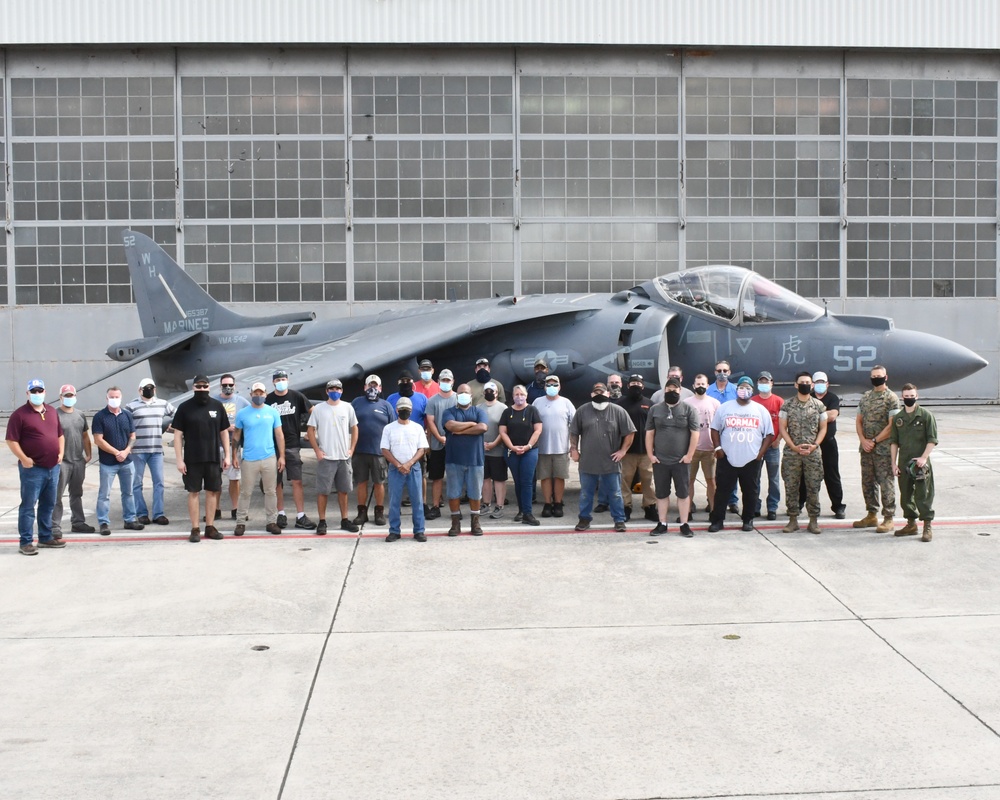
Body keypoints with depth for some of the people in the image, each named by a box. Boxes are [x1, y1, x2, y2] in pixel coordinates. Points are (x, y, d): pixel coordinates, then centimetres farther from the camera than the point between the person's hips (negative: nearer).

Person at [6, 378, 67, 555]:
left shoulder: (52, 412, 13)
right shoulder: (19, 414, -8)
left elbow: (60, 434, 21)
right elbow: (11, 440, -11)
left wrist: (60, 452, 7)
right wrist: (23, 458, -18)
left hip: (53, 467, 6)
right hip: (32, 468, -6)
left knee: (48, 505, 14)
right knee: (28, 506, -3)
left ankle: (45, 537, 24)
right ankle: (25, 542, 1)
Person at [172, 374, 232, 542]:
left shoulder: (217, 406, 4)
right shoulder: (184, 407, -1)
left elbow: (224, 432, 9)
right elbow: (178, 434, -1)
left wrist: (227, 455, 4)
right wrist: (179, 460, -7)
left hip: (213, 458, 2)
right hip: (192, 459, -2)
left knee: (212, 491, 6)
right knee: (193, 492, 2)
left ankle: (210, 526, 15)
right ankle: (195, 529, 8)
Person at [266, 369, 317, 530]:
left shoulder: (297, 396, 1)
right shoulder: (268, 400, 2)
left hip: (293, 446, -1)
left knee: (297, 481, -4)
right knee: (277, 482, 7)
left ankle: (300, 517, -2)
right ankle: (281, 514, 18)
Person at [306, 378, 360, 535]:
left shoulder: (348, 407, 5)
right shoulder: (318, 409, -2)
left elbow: (354, 428, 12)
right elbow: (310, 430, 0)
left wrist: (352, 449, 3)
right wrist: (317, 451, -8)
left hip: (344, 457, 3)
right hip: (325, 457, -3)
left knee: (344, 490, 10)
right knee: (322, 491, -1)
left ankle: (344, 520, 20)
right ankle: (322, 522, 6)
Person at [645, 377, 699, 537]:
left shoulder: (689, 409, -1)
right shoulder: (655, 409, 6)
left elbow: (695, 433, -4)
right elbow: (649, 434, 7)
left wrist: (689, 455, -9)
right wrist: (650, 455, 0)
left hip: (681, 461, -2)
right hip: (660, 461, 2)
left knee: (683, 493, 4)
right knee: (661, 494, 8)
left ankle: (684, 525, 12)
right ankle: (662, 524, 17)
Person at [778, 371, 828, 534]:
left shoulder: (819, 405, 4)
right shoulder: (787, 405, 2)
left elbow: (823, 428, 6)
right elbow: (782, 428, 0)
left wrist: (815, 445, -9)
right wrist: (795, 447, -10)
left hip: (813, 453, 0)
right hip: (791, 453, 0)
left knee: (813, 487, 2)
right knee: (791, 487, 3)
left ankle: (813, 521, 11)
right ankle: (793, 520, 12)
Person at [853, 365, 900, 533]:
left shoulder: (891, 398, -7)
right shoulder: (865, 397, 12)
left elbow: (892, 426, -13)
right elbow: (858, 420, 11)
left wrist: (874, 441, -14)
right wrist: (863, 440, -3)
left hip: (883, 449, -6)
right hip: (866, 448, 6)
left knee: (886, 483, -3)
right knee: (867, 482, 12)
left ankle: (888, 518, 4)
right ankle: (872, 515, 23)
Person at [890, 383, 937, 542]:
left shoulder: (926, 415, -4)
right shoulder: (898, 418, 9)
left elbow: (932, 440, -5)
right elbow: (894, 441, 12)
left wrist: (923, 457, -16)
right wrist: (894, 463, 6)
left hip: (921, 463, -4)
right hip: (903, 463, 5)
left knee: (923, 495, -4)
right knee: (905, 495, 11)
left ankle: (928, 527, 2)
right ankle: (911, 524, 23)